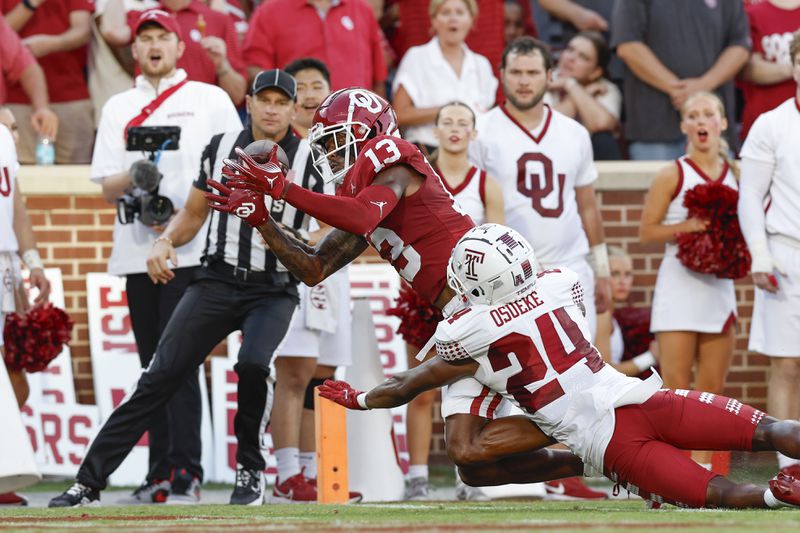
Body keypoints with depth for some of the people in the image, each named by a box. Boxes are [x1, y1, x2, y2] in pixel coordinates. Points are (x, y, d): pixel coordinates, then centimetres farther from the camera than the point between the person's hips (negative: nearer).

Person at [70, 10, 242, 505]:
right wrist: (133, 176, -13)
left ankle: (186, 472, -14)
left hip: (191, 251, -4)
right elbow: (107, 186, 9)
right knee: (152, 365, 6)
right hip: (137, 250, 4)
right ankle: (161, 472, 9)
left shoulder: (210, 100, 7)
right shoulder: (118, 109, 16)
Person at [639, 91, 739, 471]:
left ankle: (702, 467, 11)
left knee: (712, 387, 5)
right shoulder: (673, 176, -2)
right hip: (679, 286, -4)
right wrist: (687, 227, -18)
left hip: (719, 286, 4)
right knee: (676, 387, -8)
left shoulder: (735, 175, 9)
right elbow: (647, 232, -4)